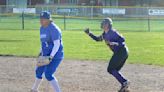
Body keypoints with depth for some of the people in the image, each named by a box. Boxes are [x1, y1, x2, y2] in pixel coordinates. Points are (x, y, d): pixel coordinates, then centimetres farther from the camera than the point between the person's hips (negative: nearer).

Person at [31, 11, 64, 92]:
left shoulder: (53, 29, -19)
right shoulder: (42, 28, 8)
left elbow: (57, 44, -24)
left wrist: (51, 56, -32)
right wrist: (41, 52, 17)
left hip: (55, 56, -9)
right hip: (46, 56, 9)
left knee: (48, 74, -19)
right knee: (39, 71, 20)